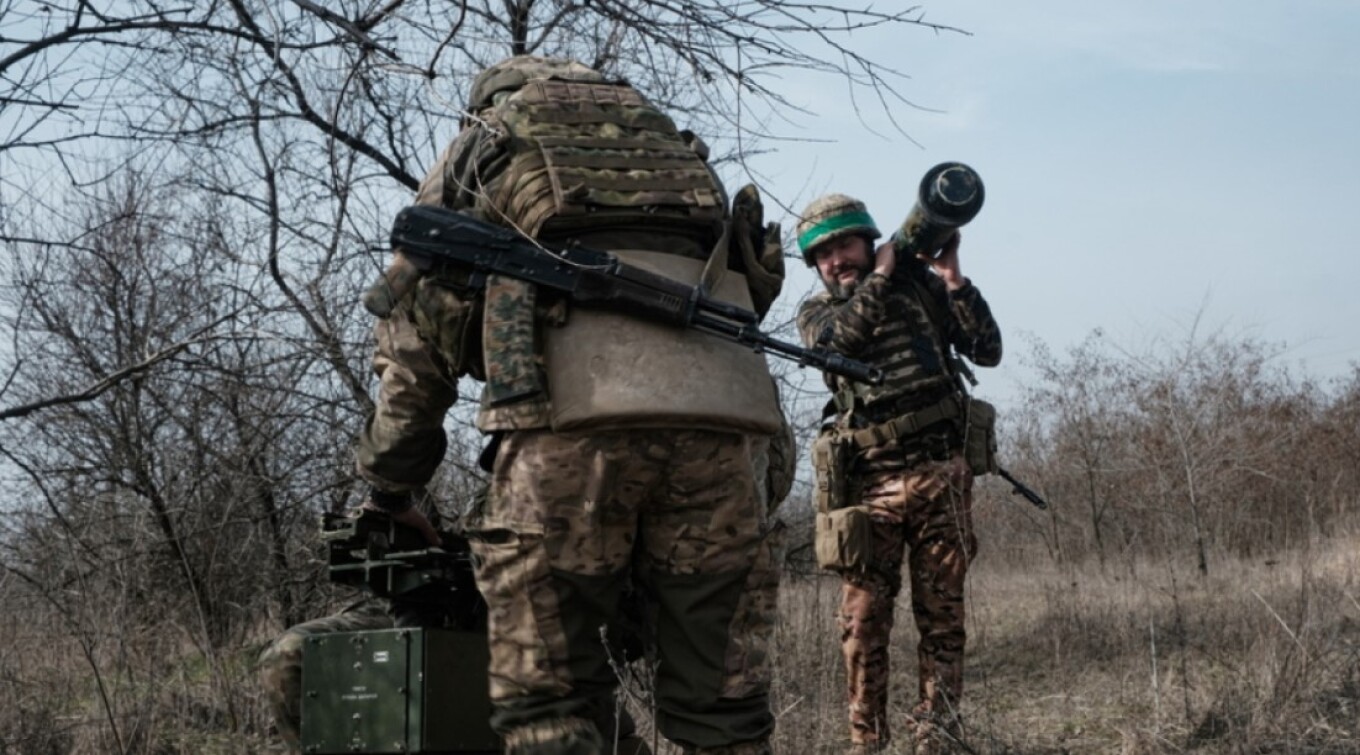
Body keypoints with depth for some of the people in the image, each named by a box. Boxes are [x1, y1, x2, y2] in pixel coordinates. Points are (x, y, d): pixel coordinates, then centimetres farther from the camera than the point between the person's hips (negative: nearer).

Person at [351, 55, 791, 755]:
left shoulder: (480, 150, 25)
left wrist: (389, 487, 32)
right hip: (723, 414, 4)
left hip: (576, 413, -3)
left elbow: (415, 335, 21)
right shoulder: (671, 140, 35)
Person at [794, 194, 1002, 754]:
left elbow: (987, 351, 2)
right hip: (870, 483, 0)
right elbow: (834, 340, -16)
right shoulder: (816, 310, 9)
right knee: (863, 622, -2)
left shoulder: (920, 284, 9)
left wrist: (952, 278, -7)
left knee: (942, 615, 2)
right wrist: (881, 275, -12)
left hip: (940, 474, 0)